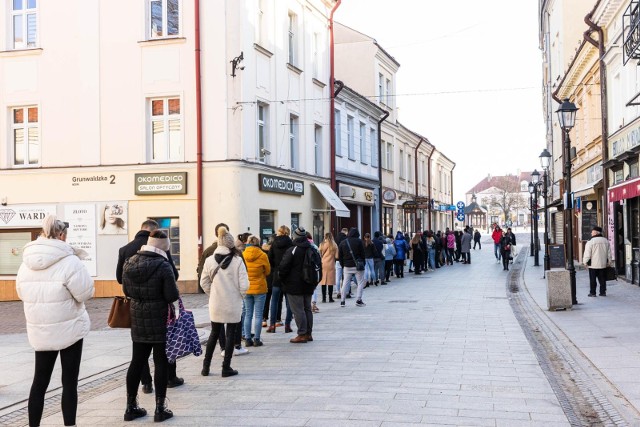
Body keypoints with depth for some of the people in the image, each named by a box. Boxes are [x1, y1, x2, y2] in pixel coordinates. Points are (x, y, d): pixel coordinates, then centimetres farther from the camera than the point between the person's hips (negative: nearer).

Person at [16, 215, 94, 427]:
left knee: (40, 379, 14)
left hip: (39, 331, 5)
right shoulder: (70, 261, -17)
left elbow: (22, 293, 13)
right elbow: (86, 293, -12)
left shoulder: (26, 263, 1)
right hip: (69, 328, -4)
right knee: (69, 381, 5)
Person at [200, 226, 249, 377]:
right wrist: (241, 294, 6)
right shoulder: (237, 261, -13)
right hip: (233, 304, -3)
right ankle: (226, 368, 11)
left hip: (215, 304, 3)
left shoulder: (209, 260, -5)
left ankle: (206, 367, 20)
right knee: (231, 335, 8)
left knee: (214, 333, 17)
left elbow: (204, 282, 2)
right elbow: (244, 285, -13)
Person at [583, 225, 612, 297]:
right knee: (602, 279, 12)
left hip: (593, 264, -5)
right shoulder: (606, 241, 7)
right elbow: (609, 253, 13)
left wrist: (585, 262, -1)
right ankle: (603, 292, 14)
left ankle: (592, 292, 5)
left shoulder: (591, 241, -13)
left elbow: (587, 253, -12)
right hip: (603, 264, 5)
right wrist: (608, 261, 20)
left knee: (592, 279, 2)